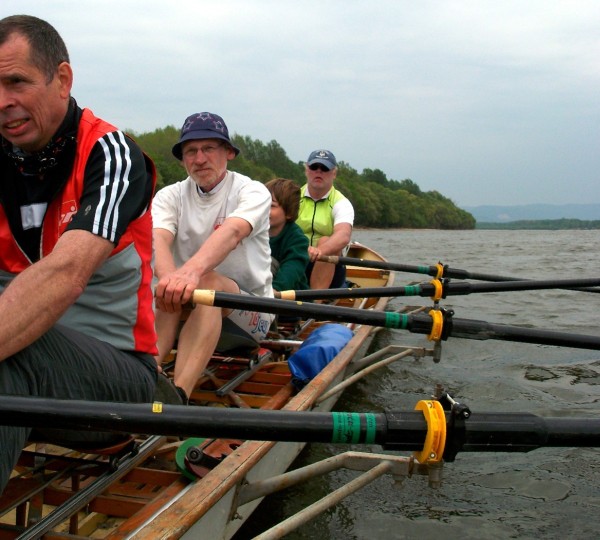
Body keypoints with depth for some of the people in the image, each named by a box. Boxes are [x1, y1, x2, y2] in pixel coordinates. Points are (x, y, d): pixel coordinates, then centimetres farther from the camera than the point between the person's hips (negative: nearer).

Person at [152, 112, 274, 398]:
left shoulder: (252, 191, -6)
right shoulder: (169, 196, 4)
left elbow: (232, 232, -30)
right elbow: (158, 238, -19)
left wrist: (191, 270, -52)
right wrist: (169, 276, -44)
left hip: (251, 314, -3)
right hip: (187, 311, 3)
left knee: (208, 281, -34)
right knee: (169, 289, -29)